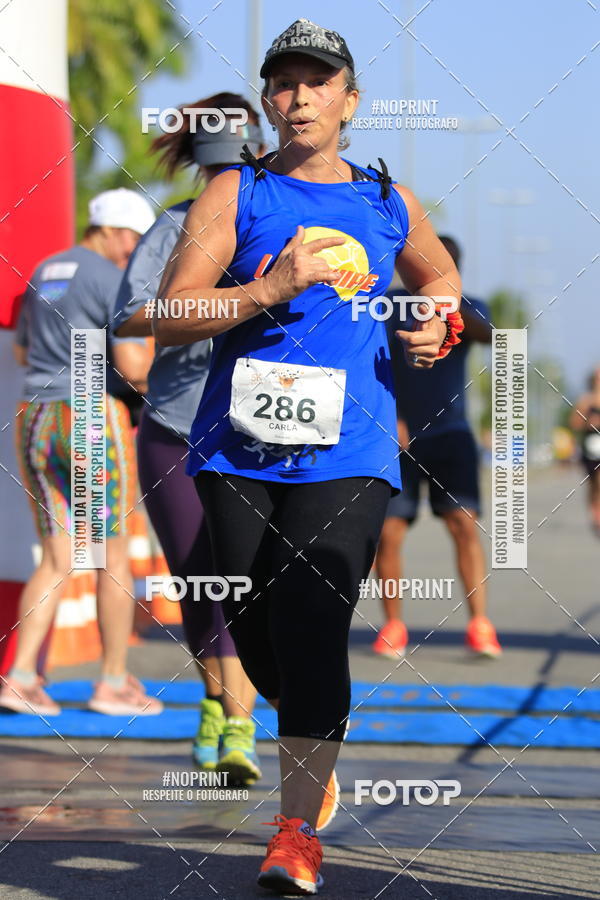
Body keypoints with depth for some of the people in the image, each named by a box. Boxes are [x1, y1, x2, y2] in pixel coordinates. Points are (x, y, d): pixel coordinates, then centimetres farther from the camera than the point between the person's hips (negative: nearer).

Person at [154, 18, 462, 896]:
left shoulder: (390, 202, 13)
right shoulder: (235, 193, 3)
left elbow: (439, 271, 34)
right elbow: (170, 319, -7)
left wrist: (436, 325, 12)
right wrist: (271, 288, -20)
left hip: (349, 451, 0)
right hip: (240, 446, 0)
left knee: (314, 619, -14)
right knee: (254, 626, 5)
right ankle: (314, 742, 36)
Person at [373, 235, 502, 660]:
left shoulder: (469, 307, 6)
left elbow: (486, 335, -17)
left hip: (449, 433, 0)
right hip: (399, 435, 0)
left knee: (464, 523, -14)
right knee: (387, 532, -5)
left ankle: (480, 625, -14)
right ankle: (394, 626, 10)